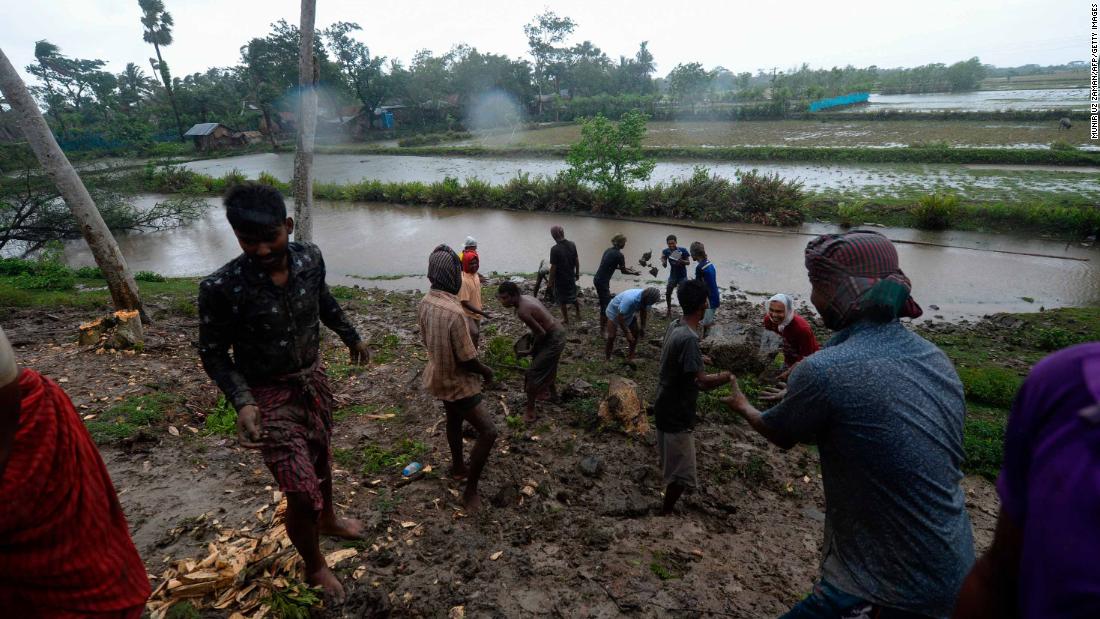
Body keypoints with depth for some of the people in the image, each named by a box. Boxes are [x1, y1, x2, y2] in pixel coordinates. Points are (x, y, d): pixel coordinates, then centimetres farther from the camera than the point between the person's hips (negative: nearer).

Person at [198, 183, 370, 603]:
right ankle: (314, 567, 30)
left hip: (314, 378, 5)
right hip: (270, 395, -5)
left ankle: (328, 520, 57)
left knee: (321, 458, 27)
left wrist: (351, 337, 20)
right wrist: (242, 402, -27)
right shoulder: (221, 287, -27)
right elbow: (213, 352, -13)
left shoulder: (310, 257, -13)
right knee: (301, 493, 0)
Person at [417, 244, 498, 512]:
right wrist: (486, 371, -6)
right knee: (488, 431, -4)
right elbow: (467, 361, -25)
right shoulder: (454, 312, -33)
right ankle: (470, 491, 5)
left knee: (454, 422, 28)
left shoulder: (424, 302, -6)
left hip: (440, 374, 9)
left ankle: (458, 467, 49)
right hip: (457, 382, -9)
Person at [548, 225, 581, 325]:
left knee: (563, 300, 11)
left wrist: (550, 281, -8)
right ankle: (578, 314, 37)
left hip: (560, 279, -6)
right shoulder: (572, 244, -6)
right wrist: (577, 273, 17)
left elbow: (553, 267, -20)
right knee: (573, 296, 25)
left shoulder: (555, 249, -24)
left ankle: (566, 319, 24)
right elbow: (577, 261, 4)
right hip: (571, 276, 6)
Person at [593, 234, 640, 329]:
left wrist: (625, 268, 29)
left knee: (606, 302, 21)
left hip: (597, 279, 9)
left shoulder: (609, 250, 10)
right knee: (605, 304, -2)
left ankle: (605, 324, 33)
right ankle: (603, 328, 4)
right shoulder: (619, 255, -14)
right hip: (602, 281, -9)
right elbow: (623, 271, -2)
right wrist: (634, 273, 16)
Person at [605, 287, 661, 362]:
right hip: (615, 312, -7)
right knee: (612, 336, -10)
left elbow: (644, 311, 0)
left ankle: (630, 356, 18)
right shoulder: (630, 299, -44)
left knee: (636, 333, 5)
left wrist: (643, 327, 2)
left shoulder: (646, 299, -22)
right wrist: (627, 333, -30)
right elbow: (620, 318, -37)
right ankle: (607, 357, 7)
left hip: (630, 313, 7)